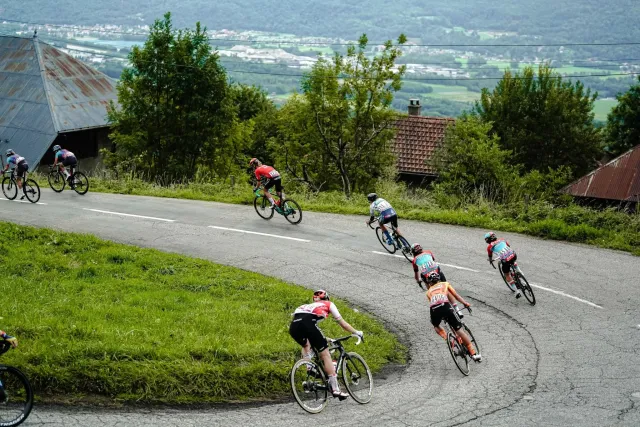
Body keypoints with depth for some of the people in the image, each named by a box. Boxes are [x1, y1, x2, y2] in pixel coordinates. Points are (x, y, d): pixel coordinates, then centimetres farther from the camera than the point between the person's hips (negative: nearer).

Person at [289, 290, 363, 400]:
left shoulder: (309, 306, 41)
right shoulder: (329, 304, 30)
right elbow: (342, 323, 32)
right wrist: (356, 332, 45)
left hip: (293, 327, 5)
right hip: (307, 324, -5)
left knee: (306, 346, 37)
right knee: (325, 354, 4)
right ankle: (335, 389, 1)